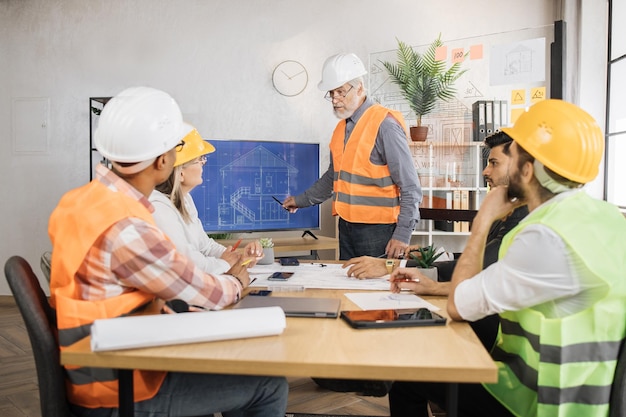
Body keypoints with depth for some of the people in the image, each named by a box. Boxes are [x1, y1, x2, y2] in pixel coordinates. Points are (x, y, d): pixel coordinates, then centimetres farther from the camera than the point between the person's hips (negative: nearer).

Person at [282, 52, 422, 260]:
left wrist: (402, 235, -17)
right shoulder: (342, 127, 11)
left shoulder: (384, 126, -13)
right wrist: (302, 200, 28)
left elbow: (411, 188, -14)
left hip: (377, 229, -7)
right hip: (347, 226, 7)